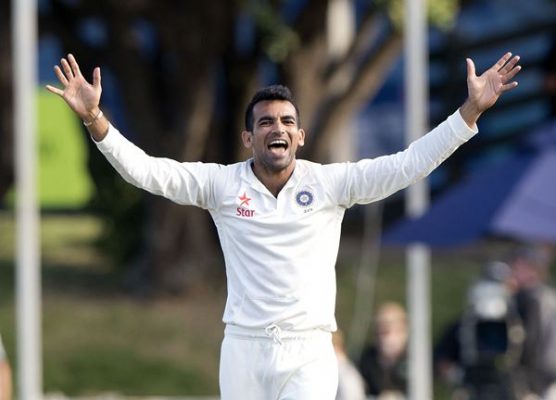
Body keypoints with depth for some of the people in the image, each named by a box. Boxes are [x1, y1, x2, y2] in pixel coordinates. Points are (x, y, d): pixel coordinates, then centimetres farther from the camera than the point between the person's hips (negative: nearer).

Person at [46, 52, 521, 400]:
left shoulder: (331, 183, 1)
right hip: (244, 349, 1)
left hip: (310, 352, -1)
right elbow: (144, 169, -2)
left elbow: (407, 165, -3)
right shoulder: (221, 184, 2)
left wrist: (470, 111, -11)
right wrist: (95, 119, -15)